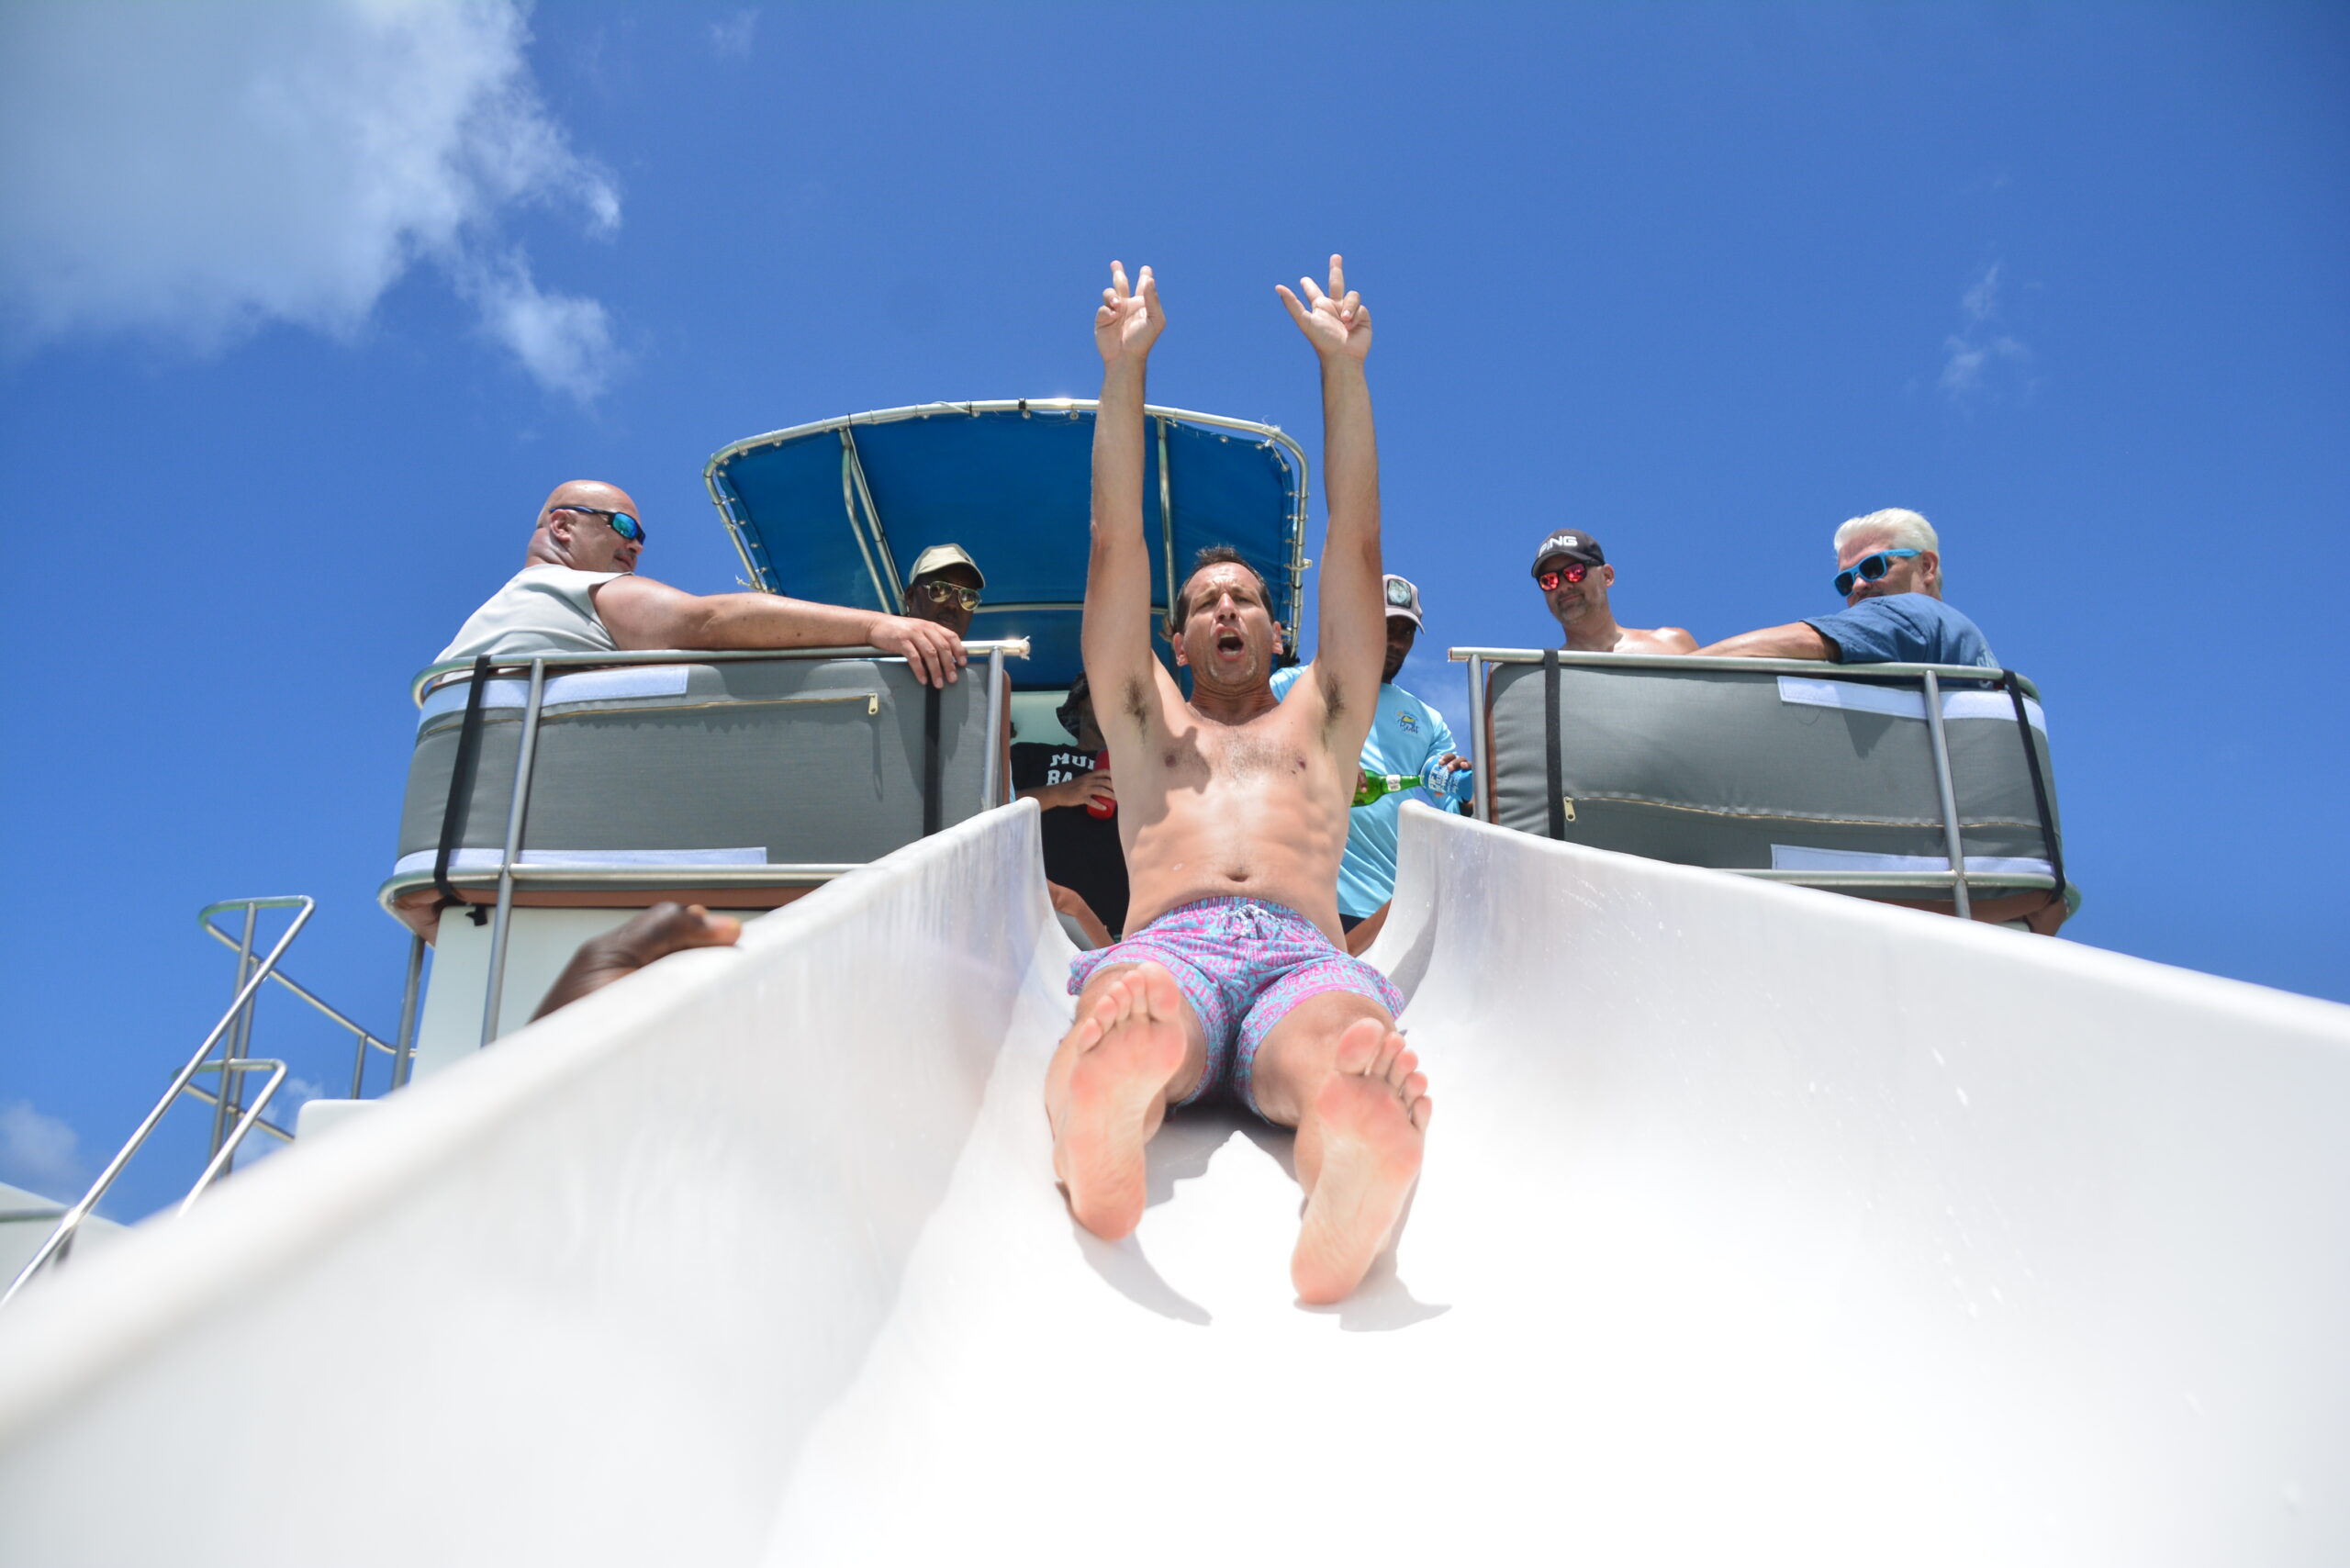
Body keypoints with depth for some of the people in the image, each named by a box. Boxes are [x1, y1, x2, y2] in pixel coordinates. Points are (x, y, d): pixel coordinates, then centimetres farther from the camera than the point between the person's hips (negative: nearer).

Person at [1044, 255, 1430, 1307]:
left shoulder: (1320, 720, 35)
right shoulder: (1145, 723, 34)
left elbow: (1355, 542, 29)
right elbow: (1115, 544, 26)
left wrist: (1343, 367, 26)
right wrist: (1124, 369, 23)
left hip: (1307, 956, 0)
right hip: (1170, 946, 0)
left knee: (1350, 1065, -41)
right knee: (1130, 1029, -41)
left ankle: (1349, 1191, -72)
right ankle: (1098, 1129, -73)